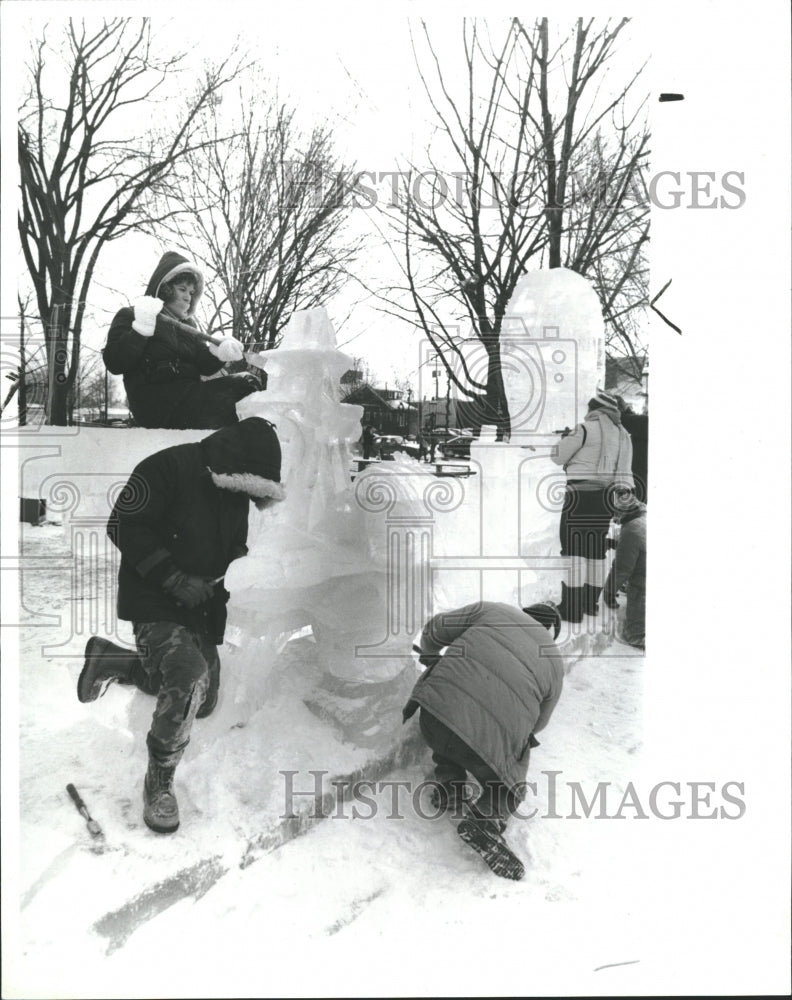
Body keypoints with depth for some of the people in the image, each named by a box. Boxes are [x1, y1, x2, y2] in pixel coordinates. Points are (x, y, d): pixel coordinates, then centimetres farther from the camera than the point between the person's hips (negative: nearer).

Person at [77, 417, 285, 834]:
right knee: (190, 675, -30)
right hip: (154, 604, -8)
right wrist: (173, 578, -25)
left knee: (200, 702, 15)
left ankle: (112, 659, 34)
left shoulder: (235, 491, 4)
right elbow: (123, 526, -21)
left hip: (200, 608, 8)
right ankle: (159, 782, -8)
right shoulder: (167, 469, -20)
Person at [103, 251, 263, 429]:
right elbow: (114, 364, -7)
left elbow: (203, 365, 11)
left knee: (246, 381, -13)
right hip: (153, 403, -6)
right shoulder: (129, 316, 7)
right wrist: (140, 329, -17)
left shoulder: (188, 323, 25)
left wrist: (219, 353, -12)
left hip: (189, 393, 7)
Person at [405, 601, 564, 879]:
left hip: (436, 712, 1)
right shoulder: (554, 667, 17)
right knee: (508, 788, 28)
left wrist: (429, 651, 38)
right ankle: (487, 817, 0)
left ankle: (451, 784, 19)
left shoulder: (492, 610, 14)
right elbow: (536, 722, 27)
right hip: (488, 746, -1)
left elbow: (437, 628, 17)